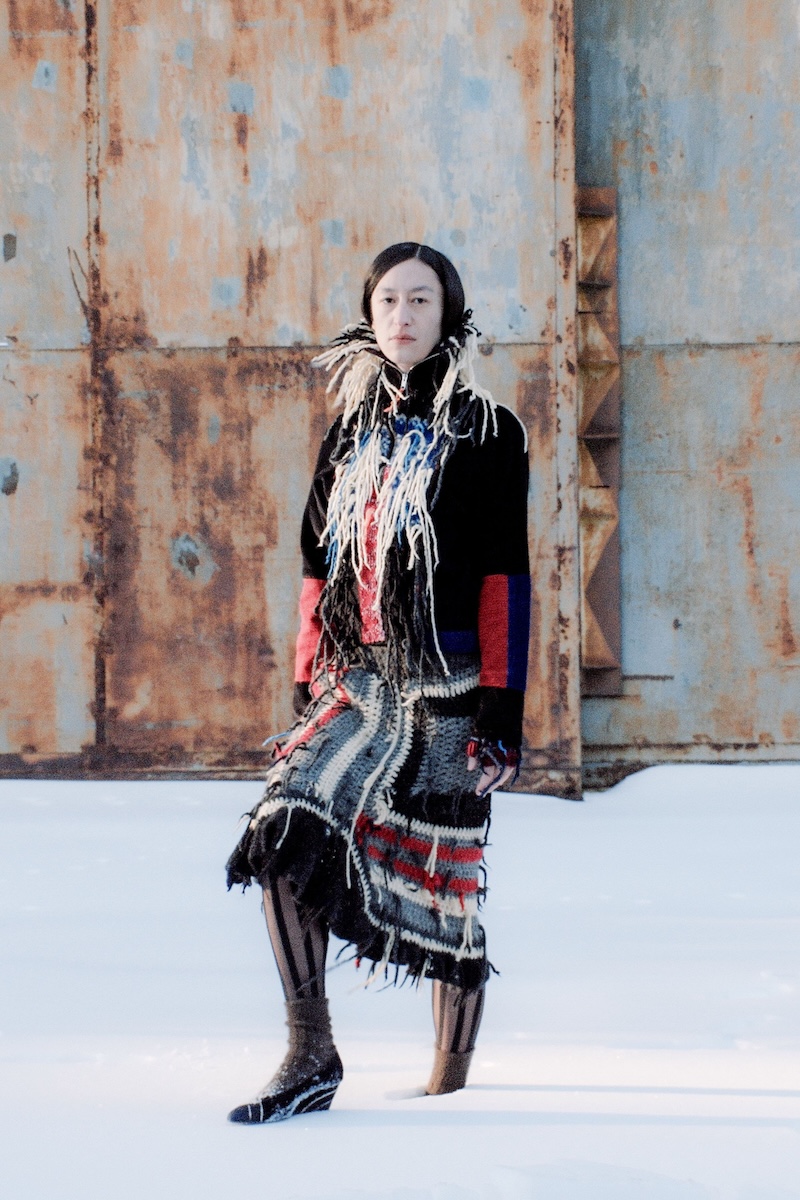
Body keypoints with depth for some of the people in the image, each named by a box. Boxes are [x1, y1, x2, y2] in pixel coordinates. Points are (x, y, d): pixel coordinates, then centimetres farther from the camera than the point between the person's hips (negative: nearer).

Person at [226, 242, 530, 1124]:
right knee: (282, 835, -18)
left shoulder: (486, 435, 2)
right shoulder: (351, 436, 16)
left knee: (440, 887, 0)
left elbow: (505, 577, -3)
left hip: (448, 690, -4)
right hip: (359, 686, 4)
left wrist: (502, 702, -9)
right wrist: (308, 682, 15)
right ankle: (311, 1057, -12)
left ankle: (451, 1082, 17)